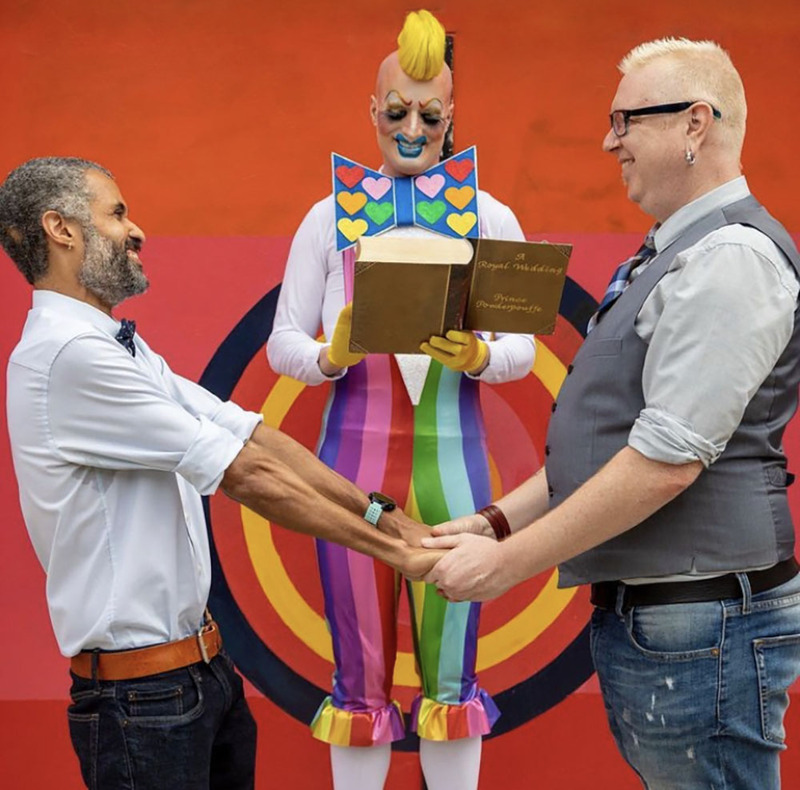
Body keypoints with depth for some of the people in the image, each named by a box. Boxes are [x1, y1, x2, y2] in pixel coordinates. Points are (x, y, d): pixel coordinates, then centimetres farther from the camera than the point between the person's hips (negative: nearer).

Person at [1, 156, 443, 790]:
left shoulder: (118, 347, 13)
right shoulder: (68, 354, -20)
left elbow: (255, 437, 6)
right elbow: (249, 475, -18)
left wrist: (387, 516, -1)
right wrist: (396, 553, -13)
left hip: (205, 666, 9)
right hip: (141, 688, -9)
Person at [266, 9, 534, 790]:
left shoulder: (490, 218, 4)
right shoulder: (330, 218, 5)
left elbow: (523, 349, 1)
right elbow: (281, 341, 3)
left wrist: (477, 357, -20)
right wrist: (331, 357, -18)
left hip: (452, 463, 0)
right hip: (353, 462, 0)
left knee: (449, 674, 8)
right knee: (362, 679, 9)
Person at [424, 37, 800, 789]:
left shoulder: (729, 258, -16)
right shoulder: (671, 256, 16)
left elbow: (666, 461, -22)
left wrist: (507, 564, -16)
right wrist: (496, 522, 10)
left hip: (700, 626, -9)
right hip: (636, 611, 10)